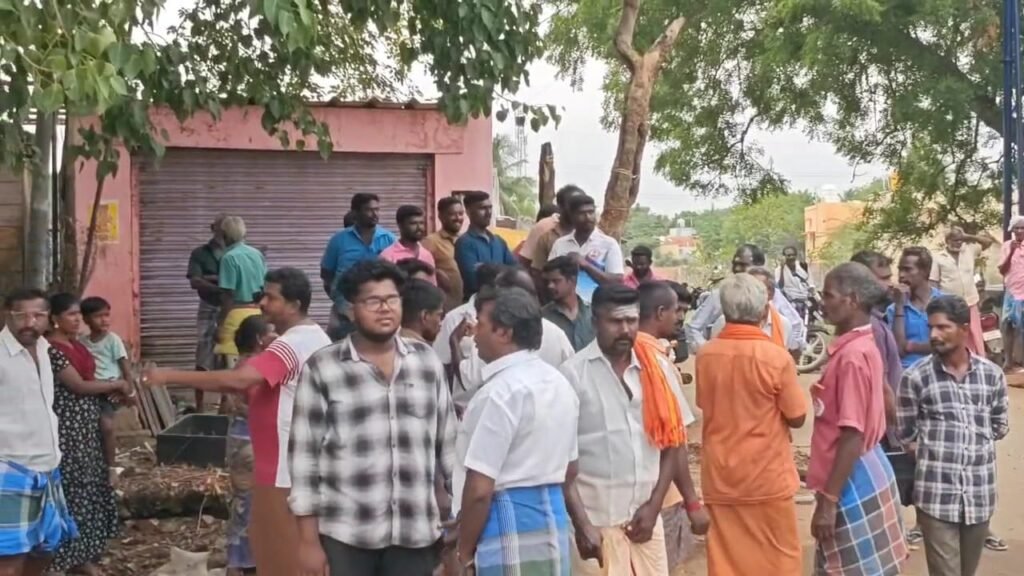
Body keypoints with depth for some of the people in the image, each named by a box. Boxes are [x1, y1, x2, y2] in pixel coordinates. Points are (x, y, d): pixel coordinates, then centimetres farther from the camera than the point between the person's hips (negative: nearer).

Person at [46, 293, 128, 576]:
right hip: (66, 430, -9)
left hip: (87, 427, 9)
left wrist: (118, 394, 0)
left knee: (89, 488, 12)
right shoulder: (52, 349, -16)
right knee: (71, 489, -5)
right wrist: (117, 384, -8)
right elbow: (79, 386, -18)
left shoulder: (78, 346, 13)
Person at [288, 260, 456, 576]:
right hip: (345, 536, -3)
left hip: (415, 533, 3)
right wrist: (309, 540, -6)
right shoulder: (322, 369, -5)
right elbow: (305, 456, -4)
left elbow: (448, 442, 12)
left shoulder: (427, 360, 7)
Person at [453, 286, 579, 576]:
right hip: (554, 519, 9)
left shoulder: (500, 392, -17)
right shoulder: (559, 383, 12)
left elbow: (480, 489, -19)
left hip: (509, 526, -9)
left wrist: (465, 550, -8)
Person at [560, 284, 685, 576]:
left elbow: (670, 443, 11)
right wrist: (581, 523, -13)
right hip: (596, 520, -4)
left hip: (645, 516, 4)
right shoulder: (573, 373, -8)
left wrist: (654, 505, 1)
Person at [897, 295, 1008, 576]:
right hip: (936, 495, -3)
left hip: (980, 494, 3)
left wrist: (976, 440, 7)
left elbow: (1001, 426, 16)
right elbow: (906, 434, 2)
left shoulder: (991, 374, 4)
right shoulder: (915, 377, -6)